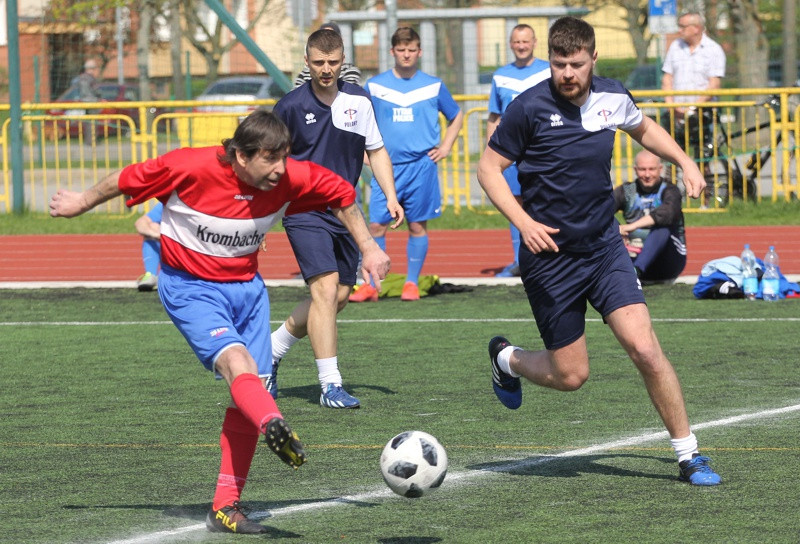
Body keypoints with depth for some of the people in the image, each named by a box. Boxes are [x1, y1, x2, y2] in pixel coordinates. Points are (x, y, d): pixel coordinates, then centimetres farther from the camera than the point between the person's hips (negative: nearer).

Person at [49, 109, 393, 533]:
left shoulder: (291, 178, -13)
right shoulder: (191, 168, -24)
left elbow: (340, 193, 6)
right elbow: (128, 180, -9)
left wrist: (367, 247, 7)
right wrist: (81, 203, 5)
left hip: (246, 285, 5)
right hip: (190, 287, -5)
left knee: (251, 388, -3)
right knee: (236, 362, -30)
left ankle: (225, 509, 2)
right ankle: (275, 428, -60)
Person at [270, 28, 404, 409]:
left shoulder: (358, 101, 4)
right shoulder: (291, 106, -7)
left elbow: (376, 150, 13)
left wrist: (390, 197, 3)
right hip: (304, 210, -6)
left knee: (339, 296, 10)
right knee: (326, 289, -18)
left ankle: (271, 350, 29)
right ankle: (330, 386, -15)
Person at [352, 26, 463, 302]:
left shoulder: (434, 86, 5)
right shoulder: (375, 86, 5)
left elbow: (456, 116, 18)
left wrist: (445, 147, 8)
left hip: (421, 165, 0)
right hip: (386, 167, 0)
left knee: (417, 225, 3)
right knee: (376, 225, -5)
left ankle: (412, 283, 11)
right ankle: (371, 285, -1)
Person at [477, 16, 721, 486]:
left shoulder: (613, 98, 0)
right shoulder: (530, 108, -14)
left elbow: (644, 128, 24)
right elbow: (489, 168, -7)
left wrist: (685, 161, 12)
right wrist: (523, 221, -19)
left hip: (605, 248, 3)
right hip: (550, 255, -3)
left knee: (645, 349, -13)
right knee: (571, 375, 3)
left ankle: (689, 455, -1)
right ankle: (506, 359, 36)